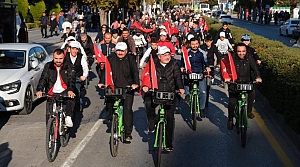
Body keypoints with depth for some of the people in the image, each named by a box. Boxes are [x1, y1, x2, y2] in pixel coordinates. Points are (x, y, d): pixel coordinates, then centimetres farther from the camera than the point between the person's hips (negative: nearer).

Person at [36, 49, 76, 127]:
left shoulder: (69, 67, 2)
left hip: (64, 91, -1)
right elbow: (43, 78, -5)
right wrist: (39, 90, -24)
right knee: (49, 115, -5)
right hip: (52, 93, 1)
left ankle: (68, 117, -27)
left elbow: (71, 79, -10)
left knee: (71, 97, -35)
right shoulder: (48, 66, 6)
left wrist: (70, 90, -32)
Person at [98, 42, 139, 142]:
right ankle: (111, 115, 26)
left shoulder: (130, 59, 1)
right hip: (114, 87, 3)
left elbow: (135, 72, -8)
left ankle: (128, 133, -3)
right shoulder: (110, 58, 5)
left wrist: (136, 83, -24)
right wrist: (102, 82, -13)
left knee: (128, 109, -8)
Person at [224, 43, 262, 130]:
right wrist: (226, 77, -39)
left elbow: (255, 68, -14)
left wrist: (257, 77, -33)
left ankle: (249, 111, 14)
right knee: (232, 102, -8)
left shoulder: (249, 58, -4)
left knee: (251, 95, -16)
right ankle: (230, 119, 13)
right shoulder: (232, 58, -9)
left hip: (247, 82, 3)